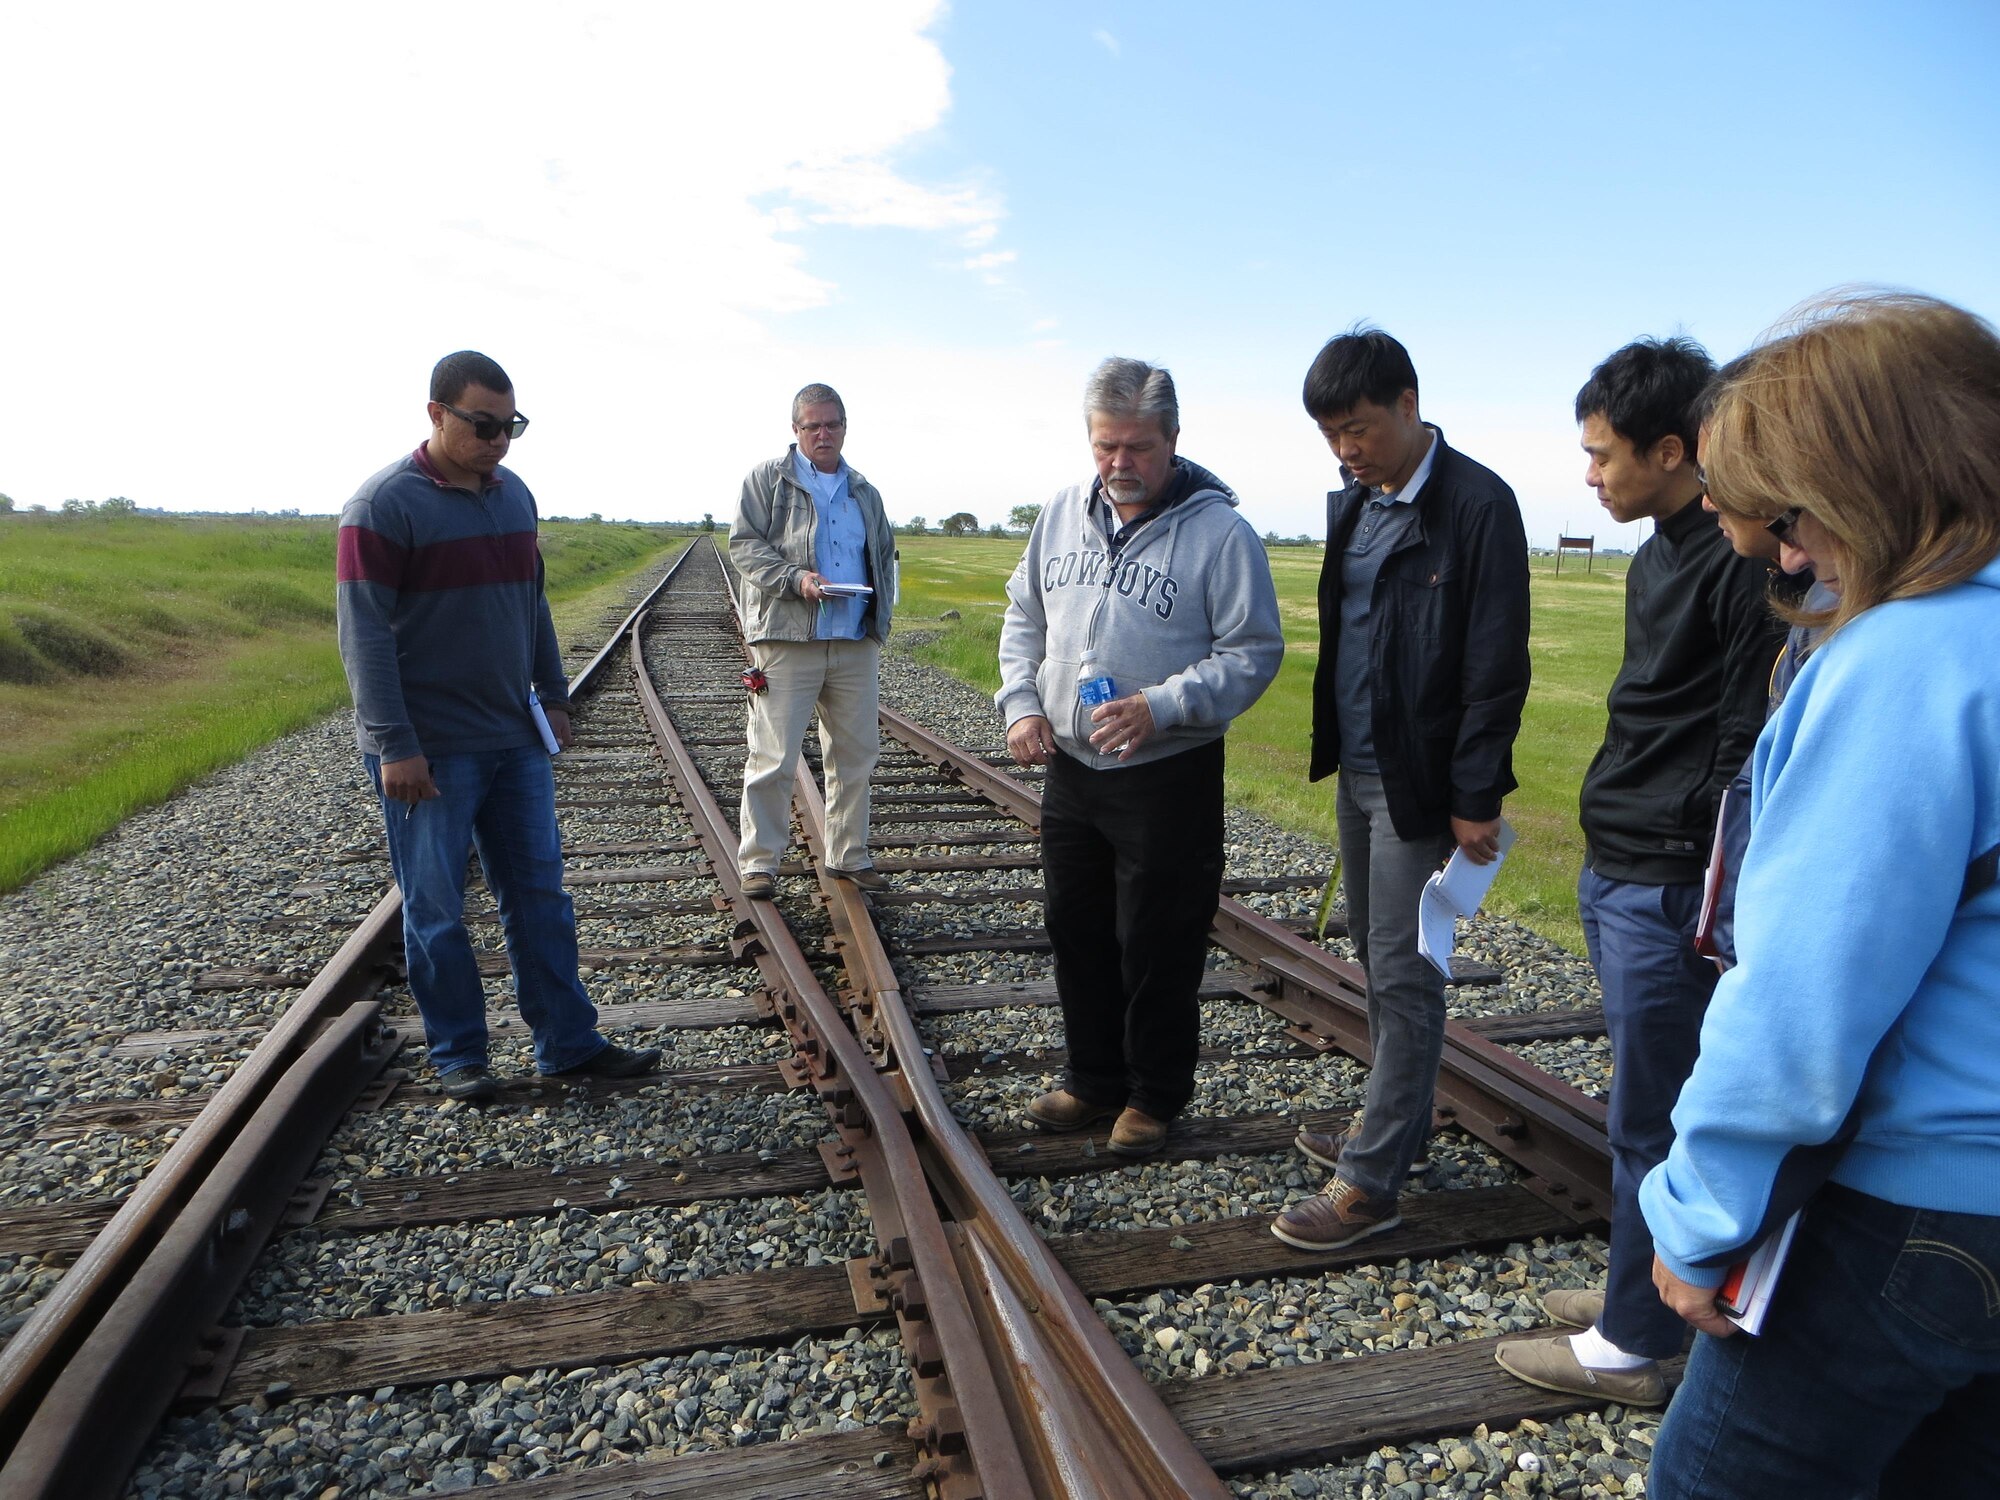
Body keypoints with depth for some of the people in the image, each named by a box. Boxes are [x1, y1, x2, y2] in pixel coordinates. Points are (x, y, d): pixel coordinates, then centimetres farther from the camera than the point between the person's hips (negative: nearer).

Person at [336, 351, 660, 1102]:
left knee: (539, 893, 8)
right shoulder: (383, 504, -11)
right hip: (429, 750, -6)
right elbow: (364, 633, -14)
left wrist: (553, 695, 15)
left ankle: (569, 1043, 17)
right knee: (437, 909, 5)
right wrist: (395, 747, -18)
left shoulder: (515, 495, 10)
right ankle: (457, 1054, 20)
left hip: (515, 738, 6)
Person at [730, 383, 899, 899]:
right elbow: (744, 544, -4)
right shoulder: (768, 478, 3)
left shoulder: (864, 492, 18)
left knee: (856, 755, 10)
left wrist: (880, 607, 11)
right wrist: (795, 578, -19)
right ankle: (758, 862, 7)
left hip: (857, 644, 5)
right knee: (773, 757, -5)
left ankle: (850, 856, 24)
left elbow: (886, 555, 26)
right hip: (787, 640, -5)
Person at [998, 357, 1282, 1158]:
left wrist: (1160, 708, -25)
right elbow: (1024, 617, 14)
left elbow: (1254, 652, -13)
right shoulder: (1062, 513, 5)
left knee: (1157, 947, 6)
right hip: (1068, 767, 6)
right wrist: (1021, 702, -2)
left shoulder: (1219, 531, -12)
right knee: (1077, 933, 16)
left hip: (1169, 776, -6)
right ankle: (1094, 1080, 35)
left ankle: (1156, 1096, 27)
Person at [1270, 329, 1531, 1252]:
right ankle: (1396, 1123, 34)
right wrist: (1333, 748, 12)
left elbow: (1496, 665, -15)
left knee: (1404, 976, -1)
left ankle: (1369, 1184, 8)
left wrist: (1475, 799, -15)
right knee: (1375, 958, 17)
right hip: (1356, 768, 8)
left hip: (1420, 783, -8)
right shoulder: (1352, 504, 10)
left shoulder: (1476, 505, -13)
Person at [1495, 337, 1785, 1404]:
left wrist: (1713, 896, -18)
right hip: (1615, 875, 10)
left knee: (1646, 1119, 3)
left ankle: (1630, 1347, 19)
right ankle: (1644, 1289, 36)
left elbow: (1752, 747, -20)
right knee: (1645, 1105, 20)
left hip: (1667, 892, -10)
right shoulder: (1664, 550, 13)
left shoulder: (1744, 564, -18)